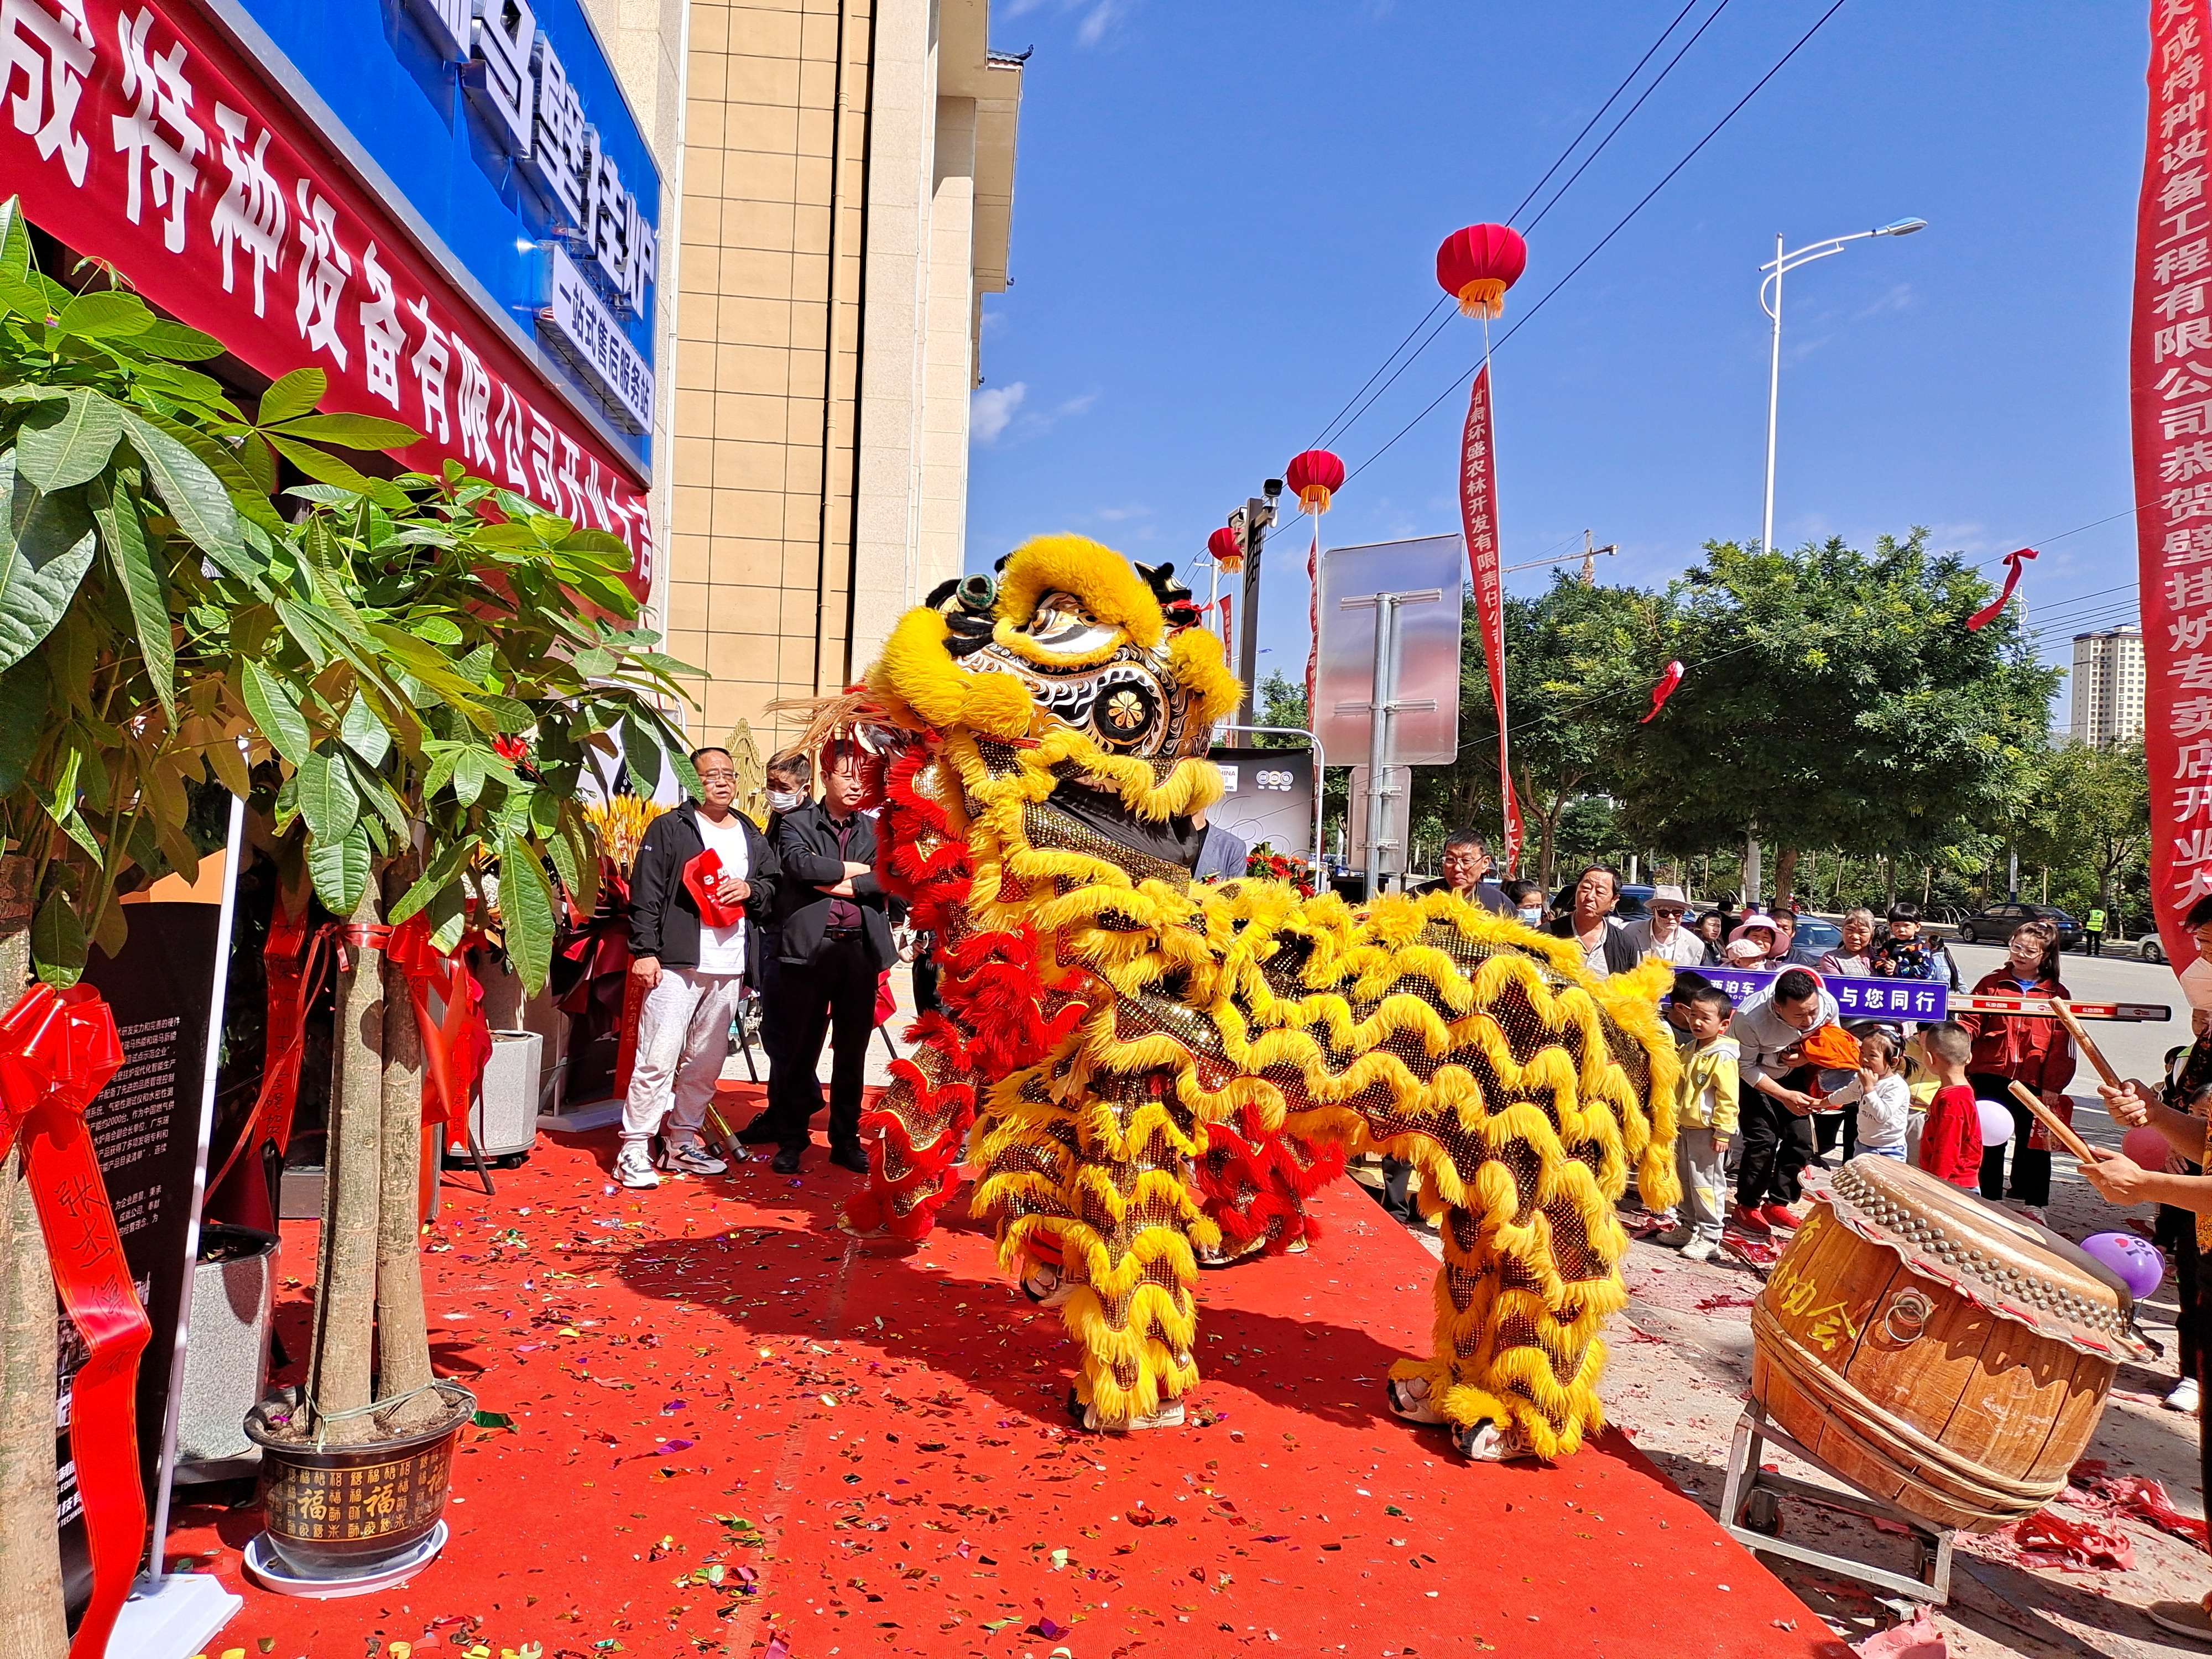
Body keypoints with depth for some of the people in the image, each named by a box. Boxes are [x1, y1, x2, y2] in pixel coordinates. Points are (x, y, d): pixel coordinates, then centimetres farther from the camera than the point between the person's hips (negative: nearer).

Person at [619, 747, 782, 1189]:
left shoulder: (752, 837, 18)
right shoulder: (670, 829, 1)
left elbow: (772, 886, 21)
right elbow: (645, 893, -4)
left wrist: (751, 889, -2)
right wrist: (644, 951, -11)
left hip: (729, 968, 6)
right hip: (677, 962, -5)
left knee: (706, 1062, 11)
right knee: (658, 1059, -9)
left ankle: (682, 1142, 22)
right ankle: (634, 1151, -2)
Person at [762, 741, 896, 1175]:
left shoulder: (874, 830, 12)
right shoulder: (797, 824, 5)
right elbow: (799, 863, -15)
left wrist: (844, 885, -12)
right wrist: (854, 868, -6)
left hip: (861, 948, 3)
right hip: (811, 947, -3)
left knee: (853, 1051, 9)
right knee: (801, 1049, 2)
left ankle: (846, 1140, 19)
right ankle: (791, 1141, 14)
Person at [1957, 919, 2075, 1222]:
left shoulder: (2058, 995, 5)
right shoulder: (1991, 984, 6)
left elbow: (2061, 1047, 1)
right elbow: (1971, 1023, 2)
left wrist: (2053, 1086, -6)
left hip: (2035, 1083, 0)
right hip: (1990, 1078, 1)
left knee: (2033, 1145, 9)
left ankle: (2034, 1204, 21)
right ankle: (1988, 1201, 21)